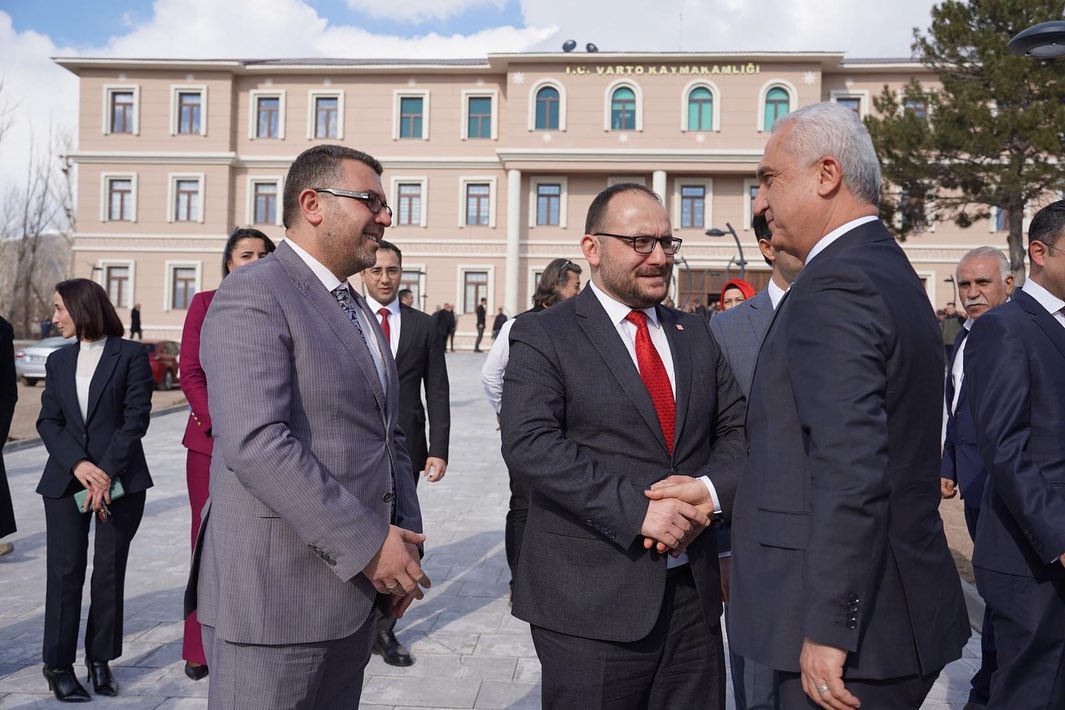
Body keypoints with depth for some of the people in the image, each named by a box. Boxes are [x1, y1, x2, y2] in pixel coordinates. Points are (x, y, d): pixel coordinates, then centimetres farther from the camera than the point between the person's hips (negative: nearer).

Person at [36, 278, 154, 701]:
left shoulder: (130, 355, -1)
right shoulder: (58, 361, 13)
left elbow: (136, 418, -7)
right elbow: (48, 421, 7)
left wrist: (107, 473, -14)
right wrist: (78, 464, -10)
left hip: (120, 479, -3)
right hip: (64, 480, 3)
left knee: (109, 571, 3)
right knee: (65, 570, 2)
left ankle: (100, 660, 16)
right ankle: (59, 665, 11)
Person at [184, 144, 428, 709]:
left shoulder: (357, 311, 17)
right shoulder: (252, 295, -12)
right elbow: (256, 443, -24)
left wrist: (404, 543, 10)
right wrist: (366, 543, -21)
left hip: (354, 583, 9)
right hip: (275, 594, -8)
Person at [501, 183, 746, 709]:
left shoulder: (696, 336, 13)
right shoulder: (543, 336, -4)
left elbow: (739, 430, 9)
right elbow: (529, 443, -16)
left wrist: (709, 493, -12)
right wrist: (635, 508, -23)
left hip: (693, 591, 5)